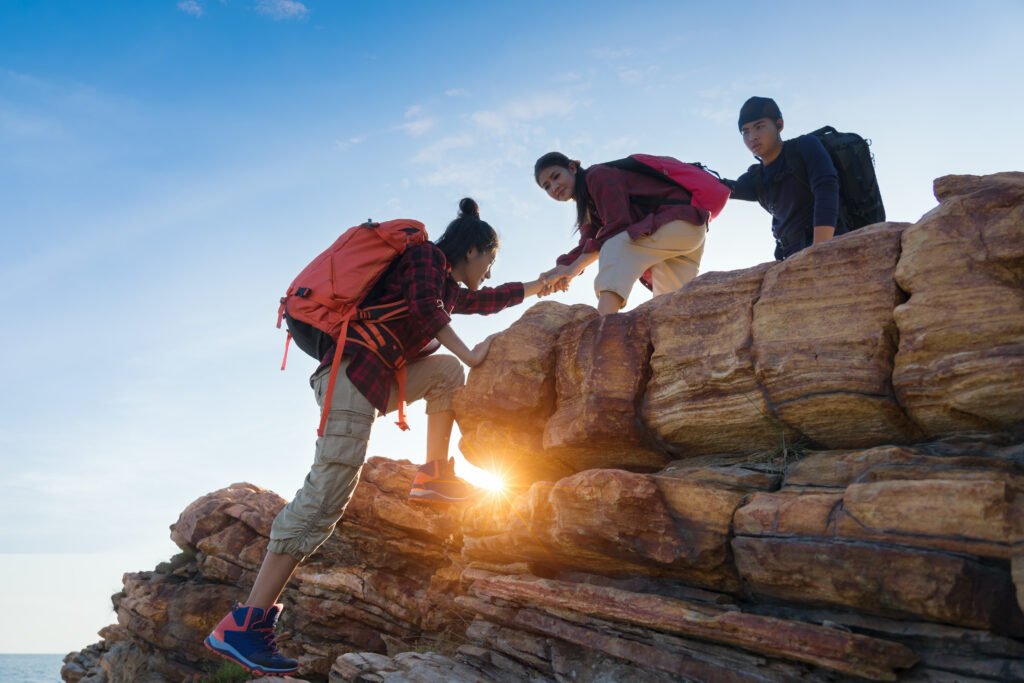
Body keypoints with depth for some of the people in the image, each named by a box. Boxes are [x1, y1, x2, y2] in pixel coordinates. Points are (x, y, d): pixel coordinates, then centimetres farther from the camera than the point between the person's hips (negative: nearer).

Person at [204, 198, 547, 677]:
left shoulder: (449, 287, 28)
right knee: (327, 493, -18)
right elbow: (424, 306, -14)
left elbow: (487, 300, 44)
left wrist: (540, 284, 53)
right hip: (353, 370, -10)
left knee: (446, 372, 16)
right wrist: (471, 354, -5)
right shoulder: (427, 255, 4)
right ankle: (242, 624, -21)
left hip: (379, 380, 10)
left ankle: (432, 476, 9)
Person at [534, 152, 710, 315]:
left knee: (616, 246, -29)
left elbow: (617, 227, -21)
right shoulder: (589, 204, 18)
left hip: (682, 219, -11)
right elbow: (587, 245, 4)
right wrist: (563, 268, -16)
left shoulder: (600, 175, -10)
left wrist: (574, 268, -21)